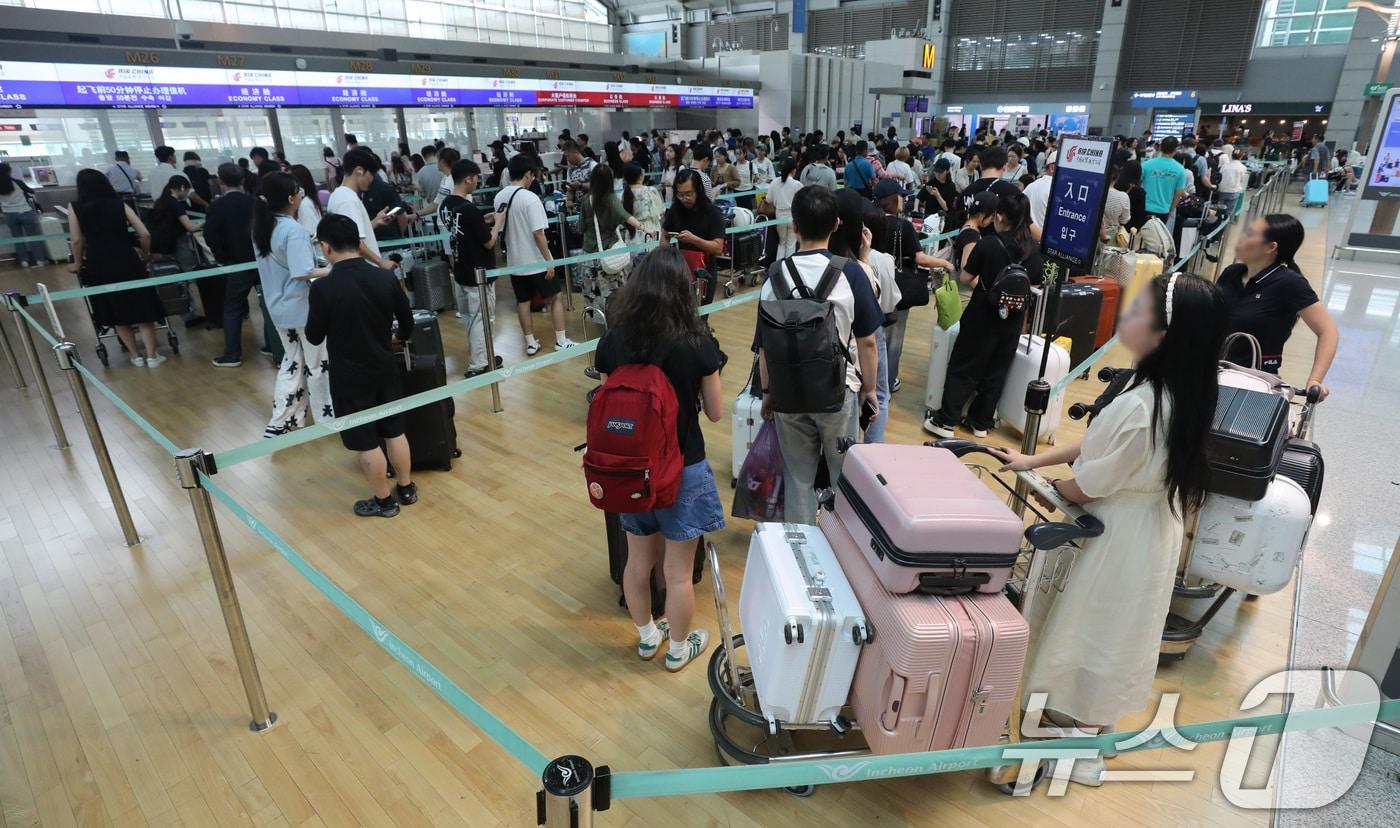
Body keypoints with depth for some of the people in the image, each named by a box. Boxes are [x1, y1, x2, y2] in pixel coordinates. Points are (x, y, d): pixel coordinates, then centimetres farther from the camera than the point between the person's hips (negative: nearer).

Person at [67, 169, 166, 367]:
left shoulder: (75, 208, 1)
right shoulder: (120, 204, 2)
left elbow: (77, 240, -3)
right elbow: (145, 234, -1)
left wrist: (78, 264, 14)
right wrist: (145, 255, 17)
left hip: (99, 267, 0)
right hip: (127, 263, 0)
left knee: (115, 313, 15)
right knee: (142, 309, 8)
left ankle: (136, 356, 20)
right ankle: (152, 356, 7)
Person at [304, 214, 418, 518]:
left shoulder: (323, 288, -19)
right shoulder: (386, 278, -8)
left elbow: (314, 337, -7)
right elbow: (408, 324, 4)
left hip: (349, 376, -4)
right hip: (386, 368, 4)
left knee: (366, 442, 9)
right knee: (394, 431, 18)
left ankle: (384, 501, 23)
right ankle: (406, 489, 31)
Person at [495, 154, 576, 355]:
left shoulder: (499, 197, 3)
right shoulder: (530, 198, -18)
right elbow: (538, 233, -20)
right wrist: (549, 260, -14)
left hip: (515, 260, 6)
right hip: (536, 261, -6)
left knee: (523, 302, 13)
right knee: (556, 297, 7)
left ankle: (531, 344, 19)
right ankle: (561, 342, 9)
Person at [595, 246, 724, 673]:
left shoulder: (612, 341, -10)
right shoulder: (696, 345, -19)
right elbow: (716, 413, -8)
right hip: (682, 469, -4)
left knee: (639, 560, 22)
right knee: (678, 570, 14)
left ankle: (647, 637, 43)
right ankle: (678, 649, 34)